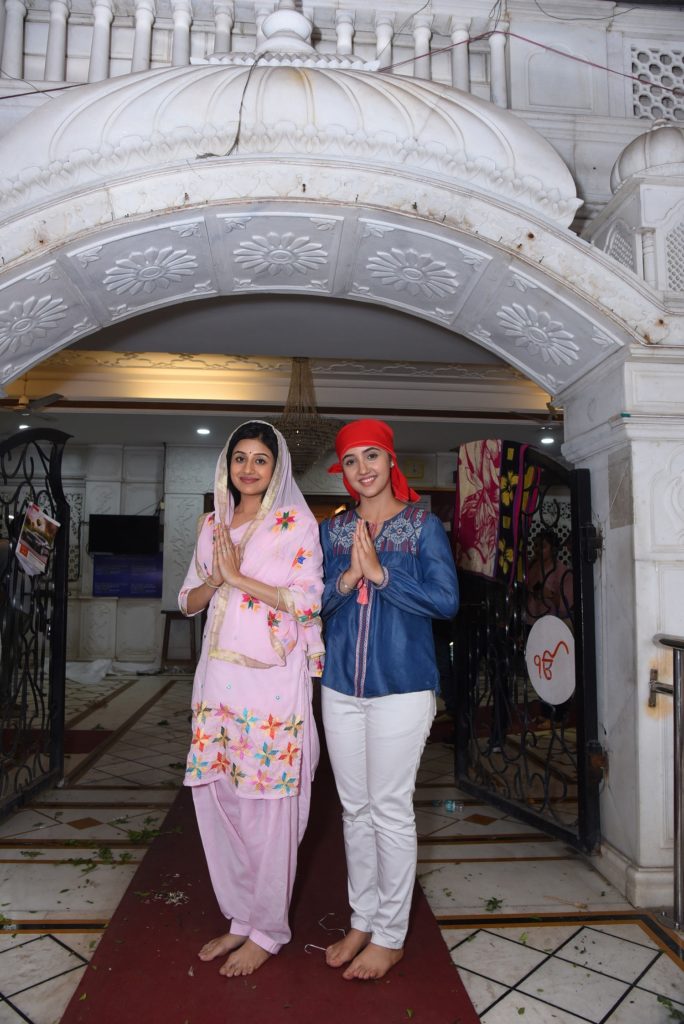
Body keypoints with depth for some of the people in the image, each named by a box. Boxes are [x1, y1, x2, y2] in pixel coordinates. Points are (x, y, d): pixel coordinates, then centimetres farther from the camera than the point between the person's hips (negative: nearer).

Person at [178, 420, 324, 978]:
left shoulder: (297, 523, -3)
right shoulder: (213, 525, 13)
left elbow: (308, 601, -11)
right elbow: (188, 600, 14)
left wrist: (239, 577, -15)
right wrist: (217, 578, -7)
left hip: (274, 677, -5)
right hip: (219, 675, 5)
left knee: (268, 803, 2)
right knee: (216, 796, 10)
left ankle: (267, 930, 23)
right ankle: (241, 916, 30)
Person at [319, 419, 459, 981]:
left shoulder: (423, 525, -3)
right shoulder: (332, 529, 9)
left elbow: (446, 600, -12)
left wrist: (379, 573, -16)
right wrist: (346, 578, -15)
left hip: (401, 686, -4)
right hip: (341, 686, 4)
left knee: (391, 811, 4)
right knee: (355, 809, 15)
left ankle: (390, 936, 23)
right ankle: (362, 920, 32)